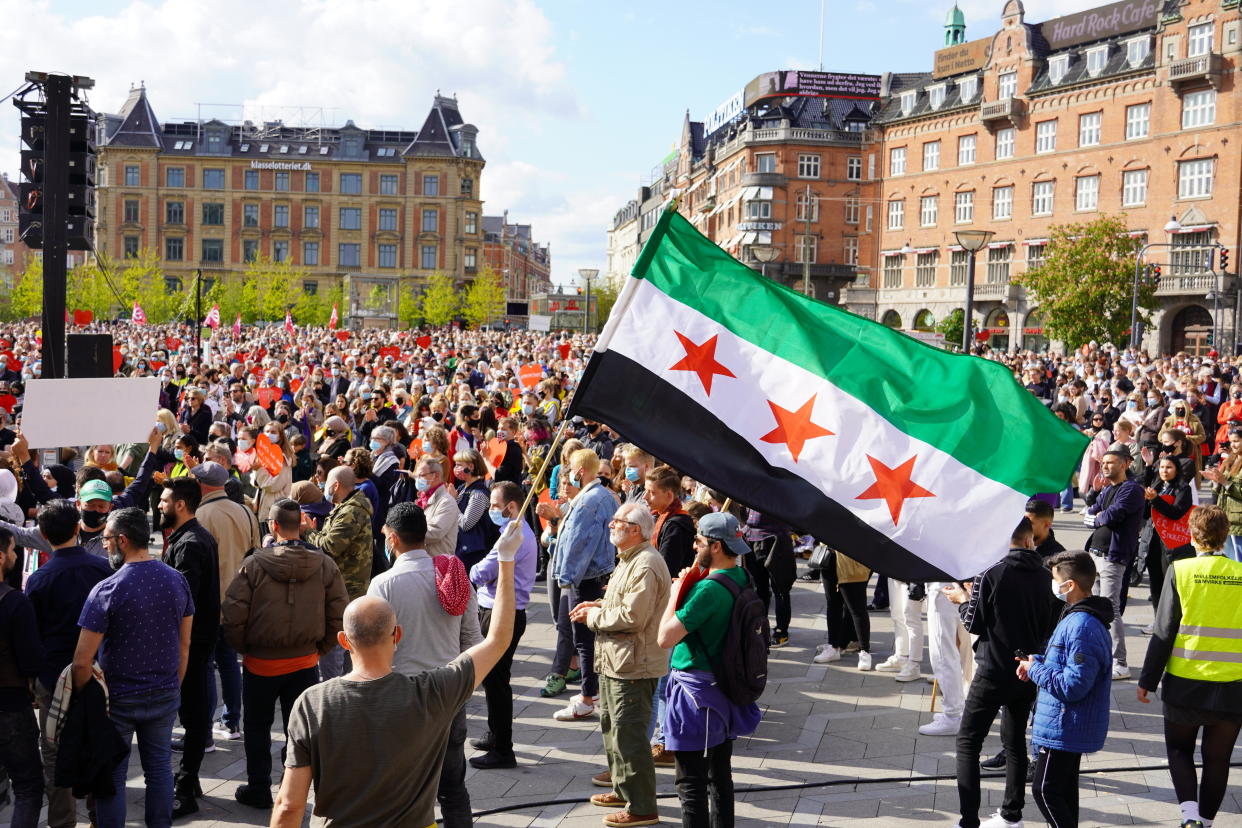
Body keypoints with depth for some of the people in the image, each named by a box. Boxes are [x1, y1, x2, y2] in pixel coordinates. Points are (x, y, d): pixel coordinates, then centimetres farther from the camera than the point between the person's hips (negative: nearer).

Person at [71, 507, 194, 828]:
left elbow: (82, 661, -17)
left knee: (112, 777, 9)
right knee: (159, 767, 16)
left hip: (118, 700, -4)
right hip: (164, 695, 5)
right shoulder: (177, 580, -3)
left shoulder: (107, 590, -19)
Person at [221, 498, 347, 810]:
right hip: (305, 663, 2)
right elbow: (339, 616, -6)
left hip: (260, 664, -2)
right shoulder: (325, 565, -8)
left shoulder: (254, 564, -15)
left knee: (257, 728, 17)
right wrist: (319, 648, 6)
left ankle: (258, 789, 25)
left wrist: (243, 647, 3)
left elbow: (233, 615, -14)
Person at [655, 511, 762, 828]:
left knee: (692, 784, -1)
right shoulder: (742, 578, 3)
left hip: (697, 690, -9)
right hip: (726, 689, 9)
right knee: (720, 776, 19)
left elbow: (665, 637, -26)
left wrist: (676, 591, -15)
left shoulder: (710, 589, -25)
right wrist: (689, 586, 2)